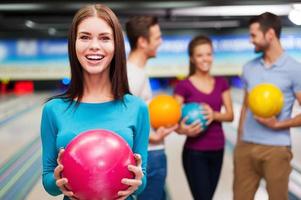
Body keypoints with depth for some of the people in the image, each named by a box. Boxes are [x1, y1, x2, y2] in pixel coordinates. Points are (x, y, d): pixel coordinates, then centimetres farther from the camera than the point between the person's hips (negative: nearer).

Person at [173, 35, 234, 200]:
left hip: (217, 150, 5)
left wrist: (214, 115, -18)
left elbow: (230, 115, 2)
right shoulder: (184, 86, -8)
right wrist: (183, 129, -28)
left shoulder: (221, 83, 6)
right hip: (194, 152, -5)